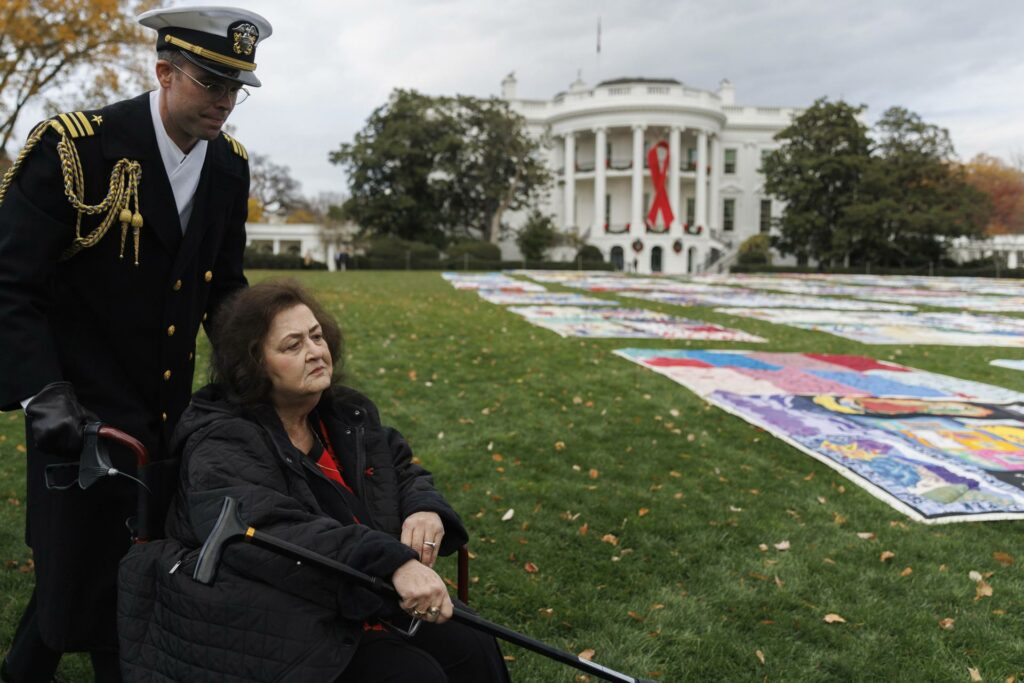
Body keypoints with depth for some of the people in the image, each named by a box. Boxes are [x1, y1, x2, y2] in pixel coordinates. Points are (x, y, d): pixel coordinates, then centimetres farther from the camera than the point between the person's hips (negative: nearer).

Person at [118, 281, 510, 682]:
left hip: (364, 613, 7)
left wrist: (426, 510, -9)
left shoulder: (348, 415, 8)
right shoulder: (221, 446, -15)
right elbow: (272, 531, -32)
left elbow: (404, 471, 17)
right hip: (277, 638, -7)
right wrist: (395, 562, -43)